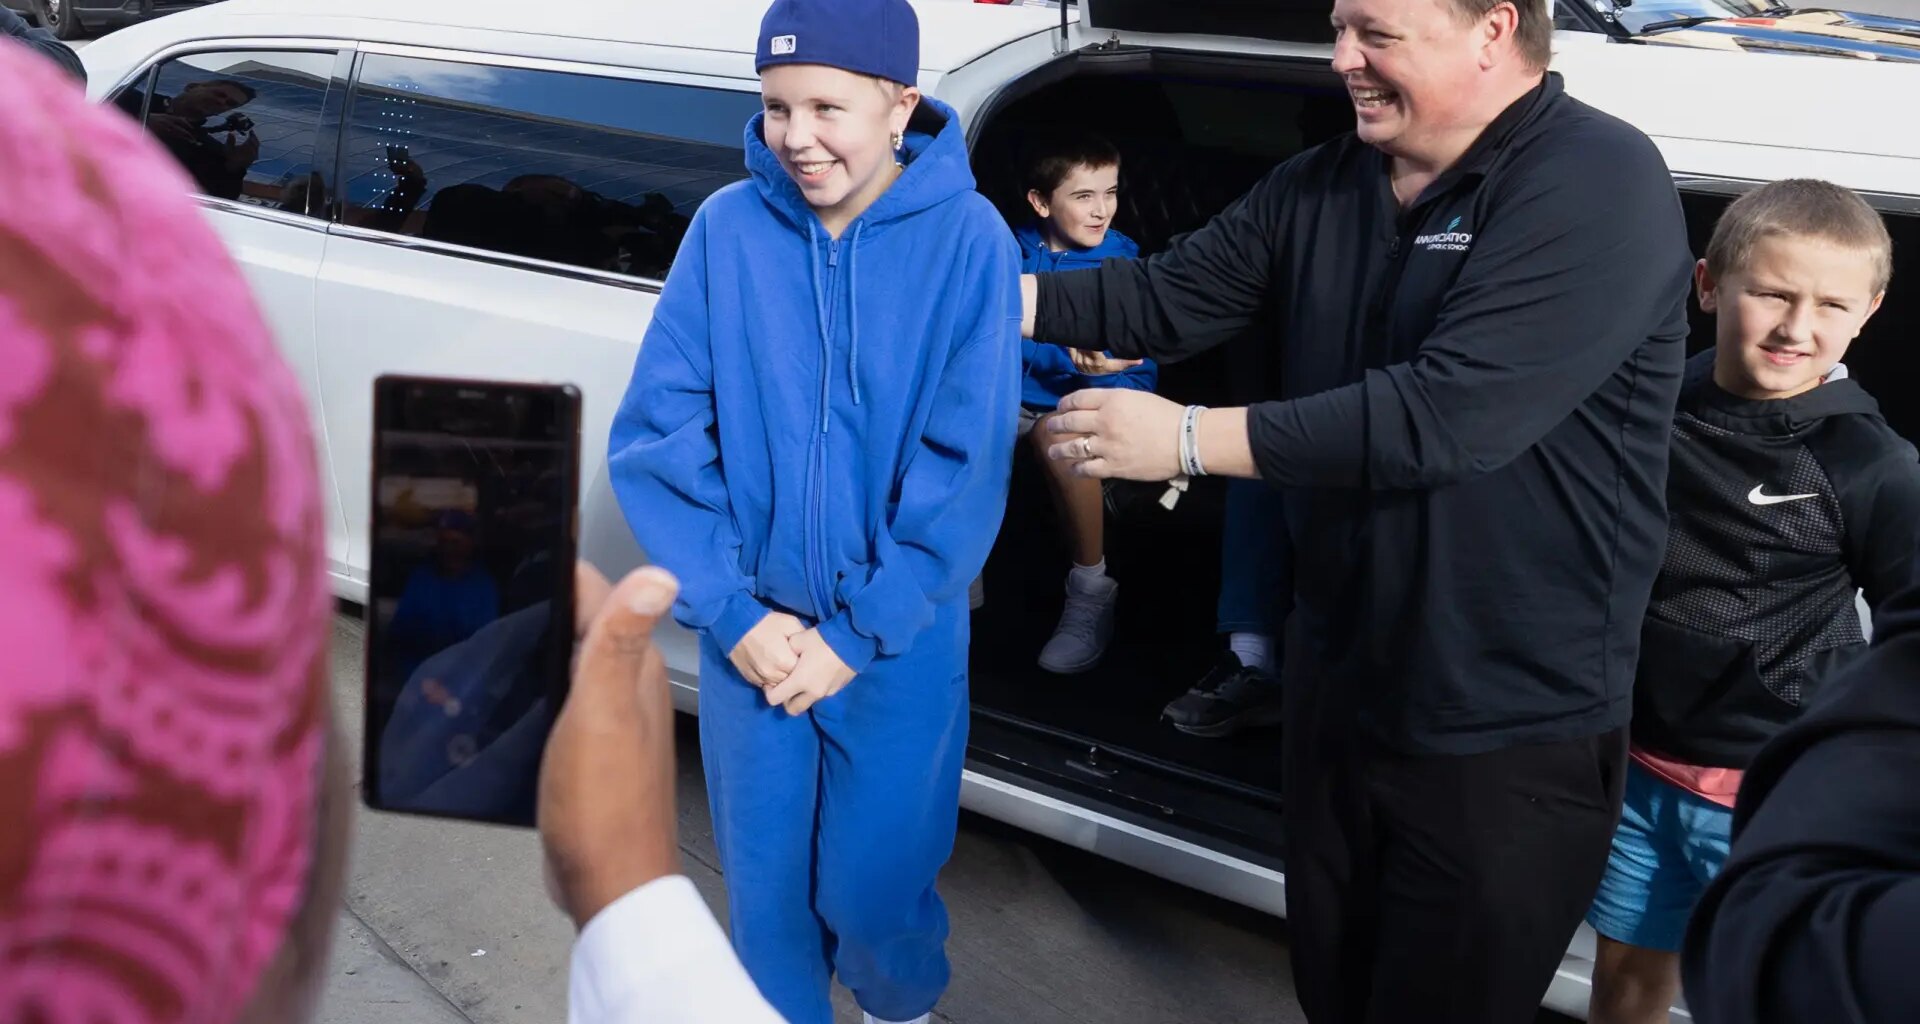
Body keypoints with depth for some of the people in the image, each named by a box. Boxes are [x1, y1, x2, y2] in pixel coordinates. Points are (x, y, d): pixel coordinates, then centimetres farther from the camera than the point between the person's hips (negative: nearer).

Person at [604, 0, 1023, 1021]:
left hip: (901, 643, -1)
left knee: (872, 888, 12)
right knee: (766, 884, 15)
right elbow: (655, 435, -6)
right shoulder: (727, 228, -8)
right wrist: (733, 613, -11)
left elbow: (967, 466, -13)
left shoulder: (968, 238, -13)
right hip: (750, 632, 2)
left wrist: (858, 634, -13)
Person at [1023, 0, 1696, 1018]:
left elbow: (1450, 413, -30)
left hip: (1511, 731, -6)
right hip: (1337, 685, 7)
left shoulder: (1600, 183, -20)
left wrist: (1188, 438, -28)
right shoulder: (1323, 184, 5)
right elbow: (1170, 295, 2)